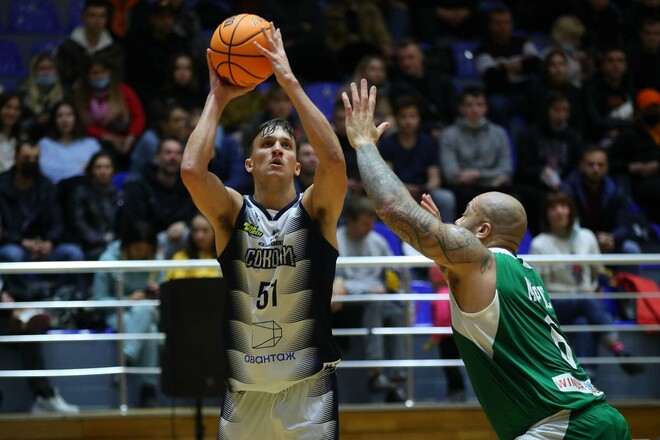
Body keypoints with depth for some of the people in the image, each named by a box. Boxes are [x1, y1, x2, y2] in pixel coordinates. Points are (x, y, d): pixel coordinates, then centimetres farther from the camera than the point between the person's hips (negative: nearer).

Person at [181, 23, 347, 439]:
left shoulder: (316, 210, -2)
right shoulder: (232, 213, 1)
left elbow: (334, 159, -22)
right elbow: (192, 170, -18)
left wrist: (290, 81, -21)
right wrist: (218, 98, -11)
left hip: (309, 386, -1)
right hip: (244, 386, 1)